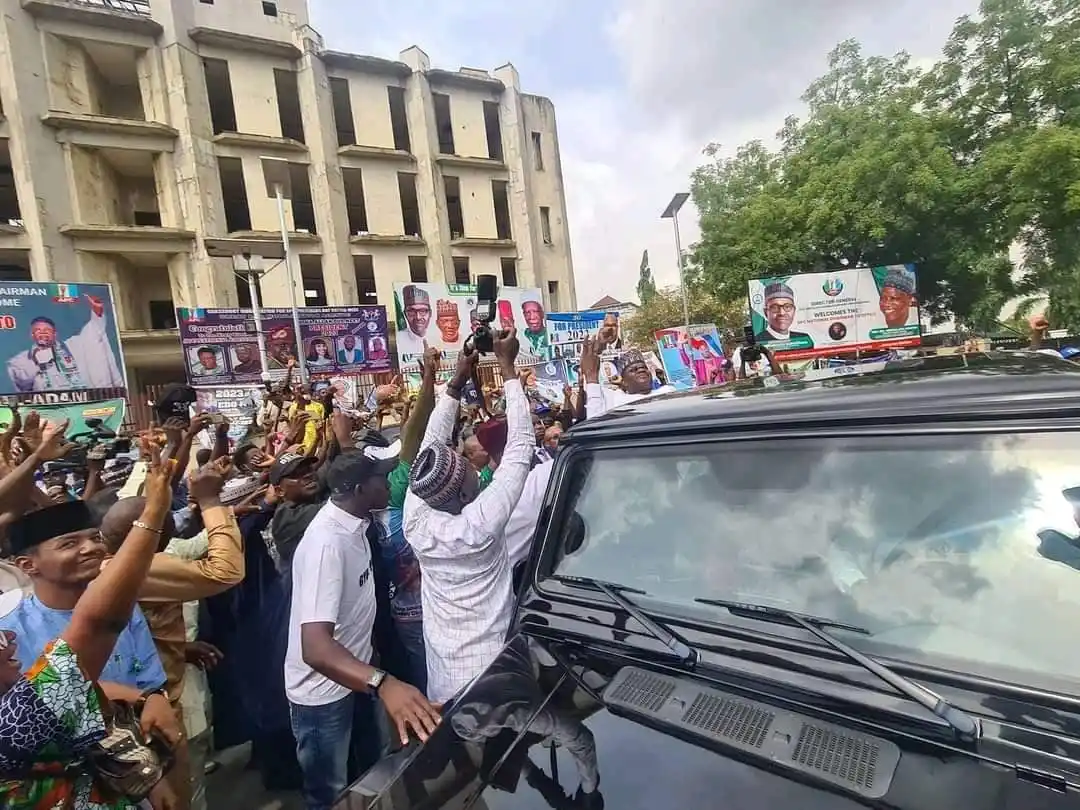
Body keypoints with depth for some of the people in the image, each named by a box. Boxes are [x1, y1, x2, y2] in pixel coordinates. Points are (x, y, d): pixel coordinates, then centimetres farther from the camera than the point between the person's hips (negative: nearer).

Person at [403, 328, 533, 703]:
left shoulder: (417, 521, -13)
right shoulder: (481, 523, -26)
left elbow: (429, 445, -2)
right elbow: (521, 445, -20)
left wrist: (457, 380, 0)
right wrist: (508, 367, -14)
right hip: (485, 672, -4)